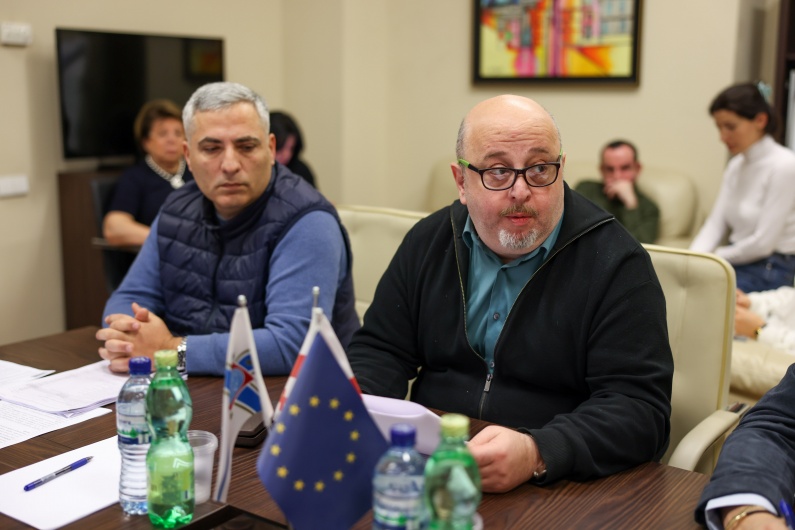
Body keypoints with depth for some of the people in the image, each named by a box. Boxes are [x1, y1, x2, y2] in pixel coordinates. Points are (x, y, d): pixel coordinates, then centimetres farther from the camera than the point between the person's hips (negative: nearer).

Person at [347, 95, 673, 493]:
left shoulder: (617, 263, -8)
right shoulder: (428, 242, 7)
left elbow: (639, 407, -15)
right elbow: (380, 351, 11)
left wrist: (537, 454, -32)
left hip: (555, 489, -2)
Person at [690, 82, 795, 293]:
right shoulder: (735, 166, 12)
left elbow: (763, 243, -15)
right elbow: (715, 225, 7)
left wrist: (713, 257, -6)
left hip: (771, 271, -7)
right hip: (737, 263, 7)